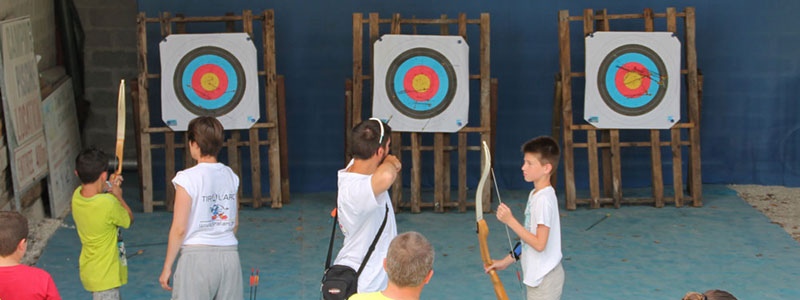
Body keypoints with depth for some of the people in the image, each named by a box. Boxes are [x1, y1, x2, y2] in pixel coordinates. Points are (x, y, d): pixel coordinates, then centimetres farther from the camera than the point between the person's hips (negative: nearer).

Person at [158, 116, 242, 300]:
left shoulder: (187, 178, -10)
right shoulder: (230, 176, 7)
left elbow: (179, 229, -10)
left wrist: (167, 267, -2)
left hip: (197, 256, -5)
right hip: (230, 254, 5)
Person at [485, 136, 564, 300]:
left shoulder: (544, 200, -21)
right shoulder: (535, 195, 10)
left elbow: (539, 243, -24)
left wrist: (510, 220, -21)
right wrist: (507, 261, 17)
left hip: (544, 280, -10)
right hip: (537, 277, 10)